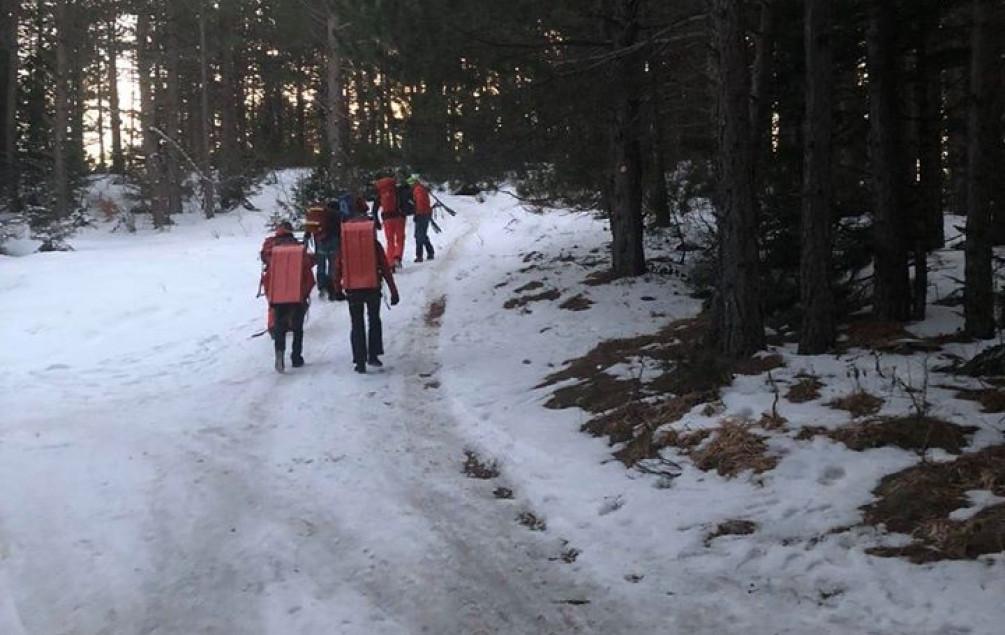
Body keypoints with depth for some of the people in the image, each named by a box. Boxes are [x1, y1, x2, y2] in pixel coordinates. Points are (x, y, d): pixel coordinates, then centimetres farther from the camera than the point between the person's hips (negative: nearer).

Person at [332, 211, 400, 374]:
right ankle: (373, 355, 12)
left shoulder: (344, 245, 1)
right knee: (374, 321, 18)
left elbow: (338, 268, 6)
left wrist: (338, 289, 19)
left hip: (352, 289, 1)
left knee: (357, 325, 7)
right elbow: (385, 268, -1)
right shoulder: (374, 244, -2)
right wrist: (393, 291, 2)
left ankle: (360, 361, 3)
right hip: (372, 287, -1)